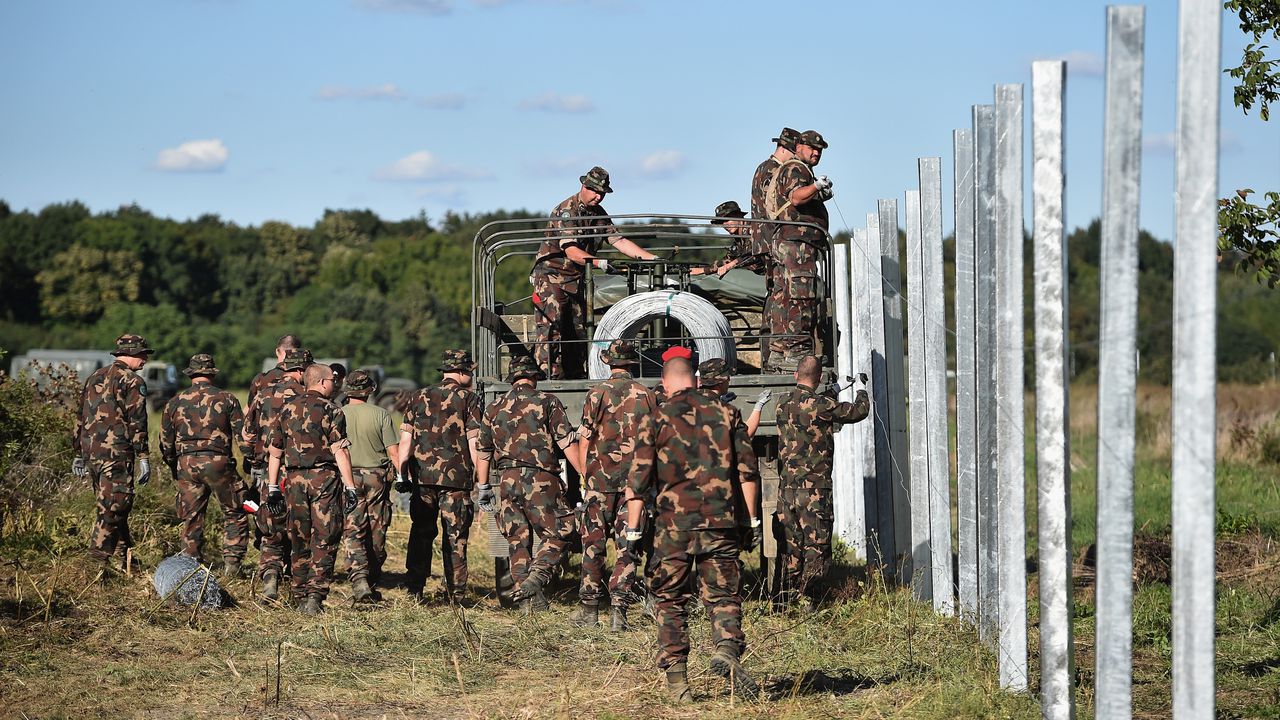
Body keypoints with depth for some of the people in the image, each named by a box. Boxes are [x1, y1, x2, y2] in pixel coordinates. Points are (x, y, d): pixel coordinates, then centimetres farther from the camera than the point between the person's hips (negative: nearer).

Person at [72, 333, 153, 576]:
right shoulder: (132, 381, -6)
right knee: (114, 507, -7)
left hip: (91, 451, 8)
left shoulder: (94, 378, 18)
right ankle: (98, 560, -13)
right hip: (117, 453, -8)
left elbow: (81, 417, 20)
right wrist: (143, 457, -10)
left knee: (108, 505, 16)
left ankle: (126, 554, 25)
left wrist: (79, 453, 25)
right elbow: (136, 421, -12)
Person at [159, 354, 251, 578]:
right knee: (235, 514, 9)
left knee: (191, 518, 10)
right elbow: (242, 435, -2)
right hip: (218, 462, -2)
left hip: (186, 464, 2)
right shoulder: (226, 399, 1)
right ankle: (231, 562, -1)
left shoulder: (175, 402, 7)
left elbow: (166, 441, 11)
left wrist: (174, 468, 24)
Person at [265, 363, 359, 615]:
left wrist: (273, 486, 14)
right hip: (324, 478, -4)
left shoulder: (287, 409, 10)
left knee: (299, 541, 12)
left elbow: (275, 452, 10)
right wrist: (350, 487, -12)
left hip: (295, 479, 4)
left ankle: (301, 596, 15)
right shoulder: (331, 410, -5)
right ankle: (316, 594, -12)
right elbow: (339, 451, -12)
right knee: (324, 539, -1)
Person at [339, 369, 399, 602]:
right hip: (377, 478, 1)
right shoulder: (380, 415, -1)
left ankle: (359, 580, -17)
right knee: (376, 535, 10)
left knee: (352, 534, -1)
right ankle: (372, 584, 16)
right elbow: (393, 452, -4)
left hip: (348, 478, -1)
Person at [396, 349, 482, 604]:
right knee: (455, 537, 5)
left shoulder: (420, 397, 10)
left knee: (421, 534, 12)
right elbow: (474, 442, -7)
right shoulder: (468, 399, -2)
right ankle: (455, 593, 6)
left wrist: (402, 474, 10)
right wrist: (483, 481, -5)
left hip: (422, 477, 3)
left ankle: (414, 589, 8)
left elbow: (405, 439, 6)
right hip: (456, 478, -3)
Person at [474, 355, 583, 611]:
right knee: (557, 536, 2)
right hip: (541, 481, -4)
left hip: (508, 481, 4)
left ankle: (529, 601, 6)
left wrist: (483, 487, 28)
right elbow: (567, 443, -7)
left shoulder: (494, 409, 13)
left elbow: (482, 452, 19)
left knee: (518, 542, 10)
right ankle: (534, 580, -19)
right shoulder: (547, 403, 0)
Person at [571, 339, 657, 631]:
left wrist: (585, 477, 6)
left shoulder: (597, 394, -5)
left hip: (600, 479, -2)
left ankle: (589, 609, 11)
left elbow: (584, 440, -5)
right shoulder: (646, 396, 3)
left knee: (593, 544, 8)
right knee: (627, 547, 4)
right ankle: (618, 610, -2)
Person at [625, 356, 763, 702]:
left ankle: (676, 678, 6)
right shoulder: (724, 414, 8)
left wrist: (632, 531, 3)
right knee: (723, 595, 6)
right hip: (720, 523, 1)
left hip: (674, 523, -1)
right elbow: (747, 470, 6)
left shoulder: (656, 420, 2)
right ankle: (727, 648, -22)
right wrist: (752, 520, 11)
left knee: (671, 601, 10)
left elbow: (638, 481, -1)